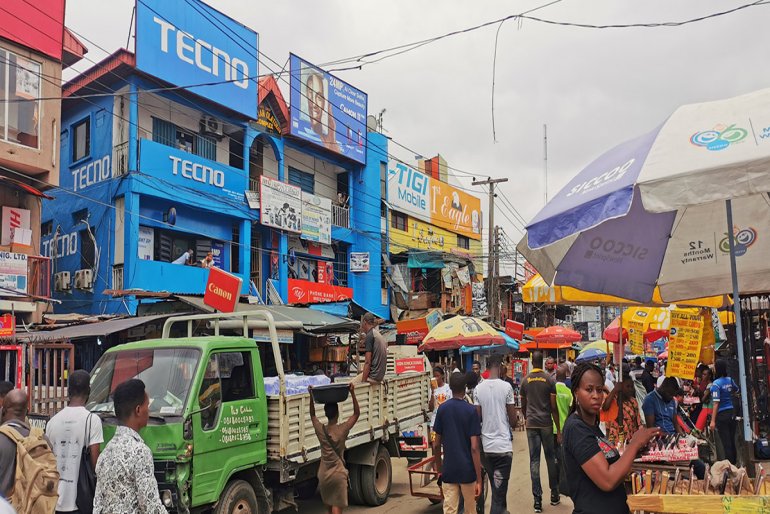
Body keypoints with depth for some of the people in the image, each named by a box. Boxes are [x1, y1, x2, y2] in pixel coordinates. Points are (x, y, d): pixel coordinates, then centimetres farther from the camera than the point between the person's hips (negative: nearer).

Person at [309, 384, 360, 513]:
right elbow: (357, 413, -2)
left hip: (323, 474, 4)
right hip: (338, 474, -4)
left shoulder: (320, 430, -4)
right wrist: (352, 393, -8)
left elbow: (312, 415, 14)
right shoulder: (342, 429, -11)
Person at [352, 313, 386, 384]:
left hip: (373, 376, -9)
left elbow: (368, 362, -17)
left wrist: (363, 382, -14)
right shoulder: (379, 335, 15)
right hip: (380, 375, 9)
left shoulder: (369, 336, -12)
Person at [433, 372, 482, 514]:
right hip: (467, 470, -2)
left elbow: (436, 444, 2)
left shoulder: (442, 409, -2)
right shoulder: (471, 411, -10)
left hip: (448, 470, 2)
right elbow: (474, 448, -14)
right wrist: (479, 479, -9)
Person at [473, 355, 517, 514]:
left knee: (496, 487, 22)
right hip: (503, 445, -4)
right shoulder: (506, 387, -10)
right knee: (499, 490, 0)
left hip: (486, 446, 4)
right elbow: (512, 417, -5)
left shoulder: (478, 389, -2)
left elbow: (477, 416, 2)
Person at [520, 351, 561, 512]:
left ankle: (537, 499, 0)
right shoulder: (549, 380, -3)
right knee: (551, 458, 13)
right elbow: (554, 407, -4)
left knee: (534, 460, 2)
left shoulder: (525, 381, 4)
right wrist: (559, 429, 2)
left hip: (531, 424, 1)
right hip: (546, 423, -1)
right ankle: (554, 494, 21)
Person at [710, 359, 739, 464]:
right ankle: (734, 463, 26)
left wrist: (713, 420, -17)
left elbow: (716, 403, -19)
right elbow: (736, 391, 24)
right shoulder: (730, 380, 2)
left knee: (726, 443, 0)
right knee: (732, 440, 16)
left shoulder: (716, 384, -18)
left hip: (722, 415, -6)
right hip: (732, 412, 7)